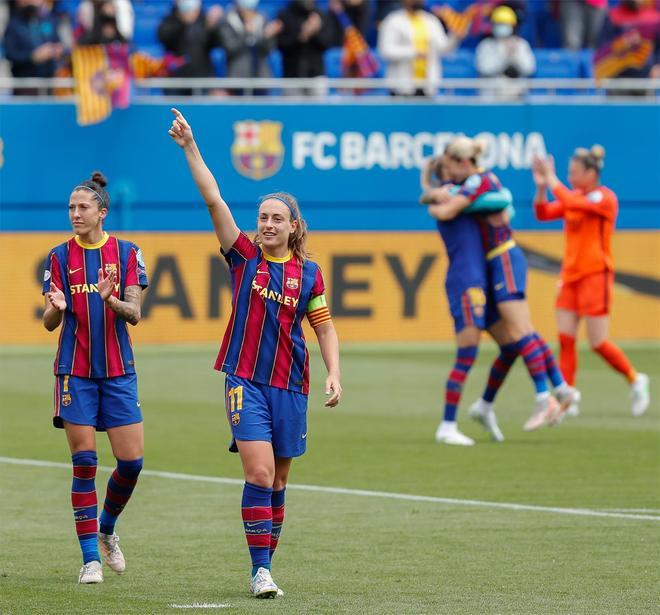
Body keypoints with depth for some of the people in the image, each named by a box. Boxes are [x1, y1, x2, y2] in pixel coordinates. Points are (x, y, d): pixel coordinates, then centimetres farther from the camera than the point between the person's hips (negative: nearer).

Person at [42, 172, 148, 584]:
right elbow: (49, 322, 1)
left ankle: (107, 530, 24)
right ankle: (91, 558, -1)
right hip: (75, 372, -1)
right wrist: (56, 307, -23)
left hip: (119, 371, 1)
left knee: (131, 461, -4)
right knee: (84, 462, -6)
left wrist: (110, 299, -23)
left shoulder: (127, 253, 3)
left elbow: (134, 314, -3)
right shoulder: (60, 256, 3)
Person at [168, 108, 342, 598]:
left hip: (291, 386, 2)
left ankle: (266, 564, 20)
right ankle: (260, 570, -12)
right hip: (245, 379, -2)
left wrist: (334, 374, -4)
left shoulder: (309, 273, 4)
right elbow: (214, 201, -7)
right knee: (259, 473, -14)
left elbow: (324, 325, 9)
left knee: (278, 481, 9)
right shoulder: (245, 256, 0)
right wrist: (190, 148, -13)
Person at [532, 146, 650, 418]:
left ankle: (635, 380, 16)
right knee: (565, 339, -1)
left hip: (595, 275, -7)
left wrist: (552, 179, -19)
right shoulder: (575, 196, 9)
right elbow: (543, 213, 6)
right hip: (571, 275, 7)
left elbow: (570, 202, -28)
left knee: (598, 343, -4)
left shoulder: (605, 198, -12)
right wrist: (541, 186, -8)